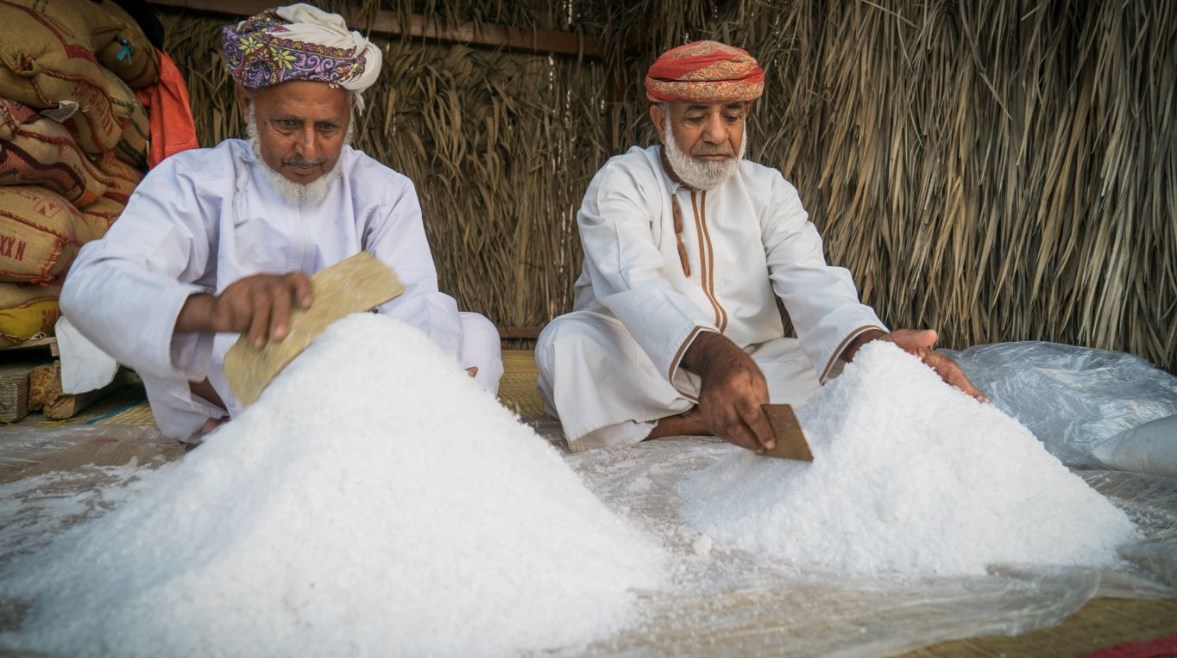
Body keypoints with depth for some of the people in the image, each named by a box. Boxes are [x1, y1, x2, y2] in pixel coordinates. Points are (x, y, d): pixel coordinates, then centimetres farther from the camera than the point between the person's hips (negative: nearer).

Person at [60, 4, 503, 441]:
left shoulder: (385, 193, -1)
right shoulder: (193, 182, -9)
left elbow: (414, 304, -16)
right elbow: (90, 287, -26)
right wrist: (210, 308, -48)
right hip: (218, 393, -2)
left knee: (475, 334, -17)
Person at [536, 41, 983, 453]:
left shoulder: (769, 190, 3)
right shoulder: (619, 183, -8)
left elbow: (810, 281, -16)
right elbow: (633, 283, -29)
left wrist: (871, 345, -40)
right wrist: (712, 355, -51)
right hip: (640, 364, -3)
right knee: (567, 341, -31)